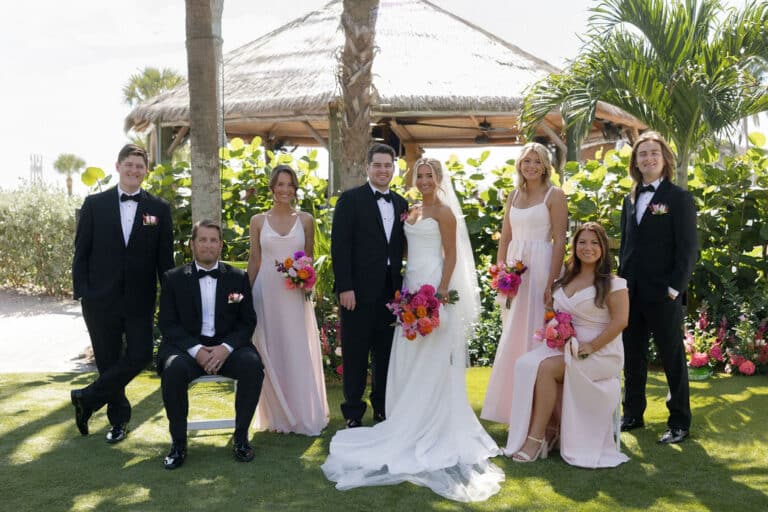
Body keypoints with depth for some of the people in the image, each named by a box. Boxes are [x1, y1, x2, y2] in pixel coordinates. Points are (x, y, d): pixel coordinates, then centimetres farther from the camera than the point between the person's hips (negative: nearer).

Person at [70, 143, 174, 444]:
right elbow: (81, 252, 3)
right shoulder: (95, 204, 3)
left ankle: (87, 398, 14)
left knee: (140, 356, -6)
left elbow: (165, 258, 3)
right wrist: (82, 292, -5)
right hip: (101, 298, 0)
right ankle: (119, 418, 27)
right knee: (108, 361, 8)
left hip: (140, 300, 0)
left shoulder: (159, 209, 3)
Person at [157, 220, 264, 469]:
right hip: (187, 346, -1)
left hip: (227, 346, 1)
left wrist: (226, 347, -16)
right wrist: (196, 350, -17)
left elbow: (247, 322, 4)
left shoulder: (238, 278, 8)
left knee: (253, 364, -30)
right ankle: (178, 442, -14)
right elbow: (167, 323, 0)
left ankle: (241, 437, -12)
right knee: (174, 369, -33)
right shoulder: (174, 278, 6)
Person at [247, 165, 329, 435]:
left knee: (298, 353, 3)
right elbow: (254, 261, 7)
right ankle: (277, 416, 17)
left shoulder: (306, 220, 5)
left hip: (295, 295, 0)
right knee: (270, 354, 5)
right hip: (266, 293, 0)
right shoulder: (258, 220, 5)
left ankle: (302, 414, 17)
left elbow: (309, 258, 10)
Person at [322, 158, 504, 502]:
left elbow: (451, 257, -11)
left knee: (432, 361, -3)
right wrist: (405, 290, 10)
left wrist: (441, 294, -19)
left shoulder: (444, 211, -6)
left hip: (434, 287, -8)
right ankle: (414, 424, 20)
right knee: (410, 361, 9)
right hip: (412, 286, 8)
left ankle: (433, 430, 7)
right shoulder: (412, 213, 16)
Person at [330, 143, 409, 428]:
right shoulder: (350, 199, -3)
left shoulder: (401, 203, 13)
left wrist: (401, 287, 6)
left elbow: (401, 248, 13)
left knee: (385, 352, 12)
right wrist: (344, 287, -15)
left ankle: (382, 409, 25)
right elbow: (340, 246, -9)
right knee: (355, 355, 4)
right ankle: (353, 413, 16)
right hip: (359, 289, -5)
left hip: (390, 290, 5)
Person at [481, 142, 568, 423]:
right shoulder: (513, 196, 14)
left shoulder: (555, 195, -3)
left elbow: (560, 241, -9)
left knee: (536, 335, -4)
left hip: (541, 268, -6)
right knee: (513, 335, 9)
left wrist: (551, 282, -16)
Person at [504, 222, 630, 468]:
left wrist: (591, 347, -18)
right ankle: (553, 429, -14)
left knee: (546, 368, -29)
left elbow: (620, 321, -12)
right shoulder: (565, 281, 15)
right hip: (566, 346, 6)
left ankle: (536, 437, -20)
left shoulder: (612, 283, -3)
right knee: (527, 364, -23)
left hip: (601, 353, -6)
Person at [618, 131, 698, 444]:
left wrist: (675, 288, -15)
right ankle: (632, 415, 26)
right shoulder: (630, 200, 13)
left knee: (672, 359, 5)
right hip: (632, 292, 6)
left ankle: (679, 423, 17)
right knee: (633, 357, 13)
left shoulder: (679, 198, -4)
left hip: (663, 294, -6)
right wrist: (621, 281, 9)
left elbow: (688, 248, -8)